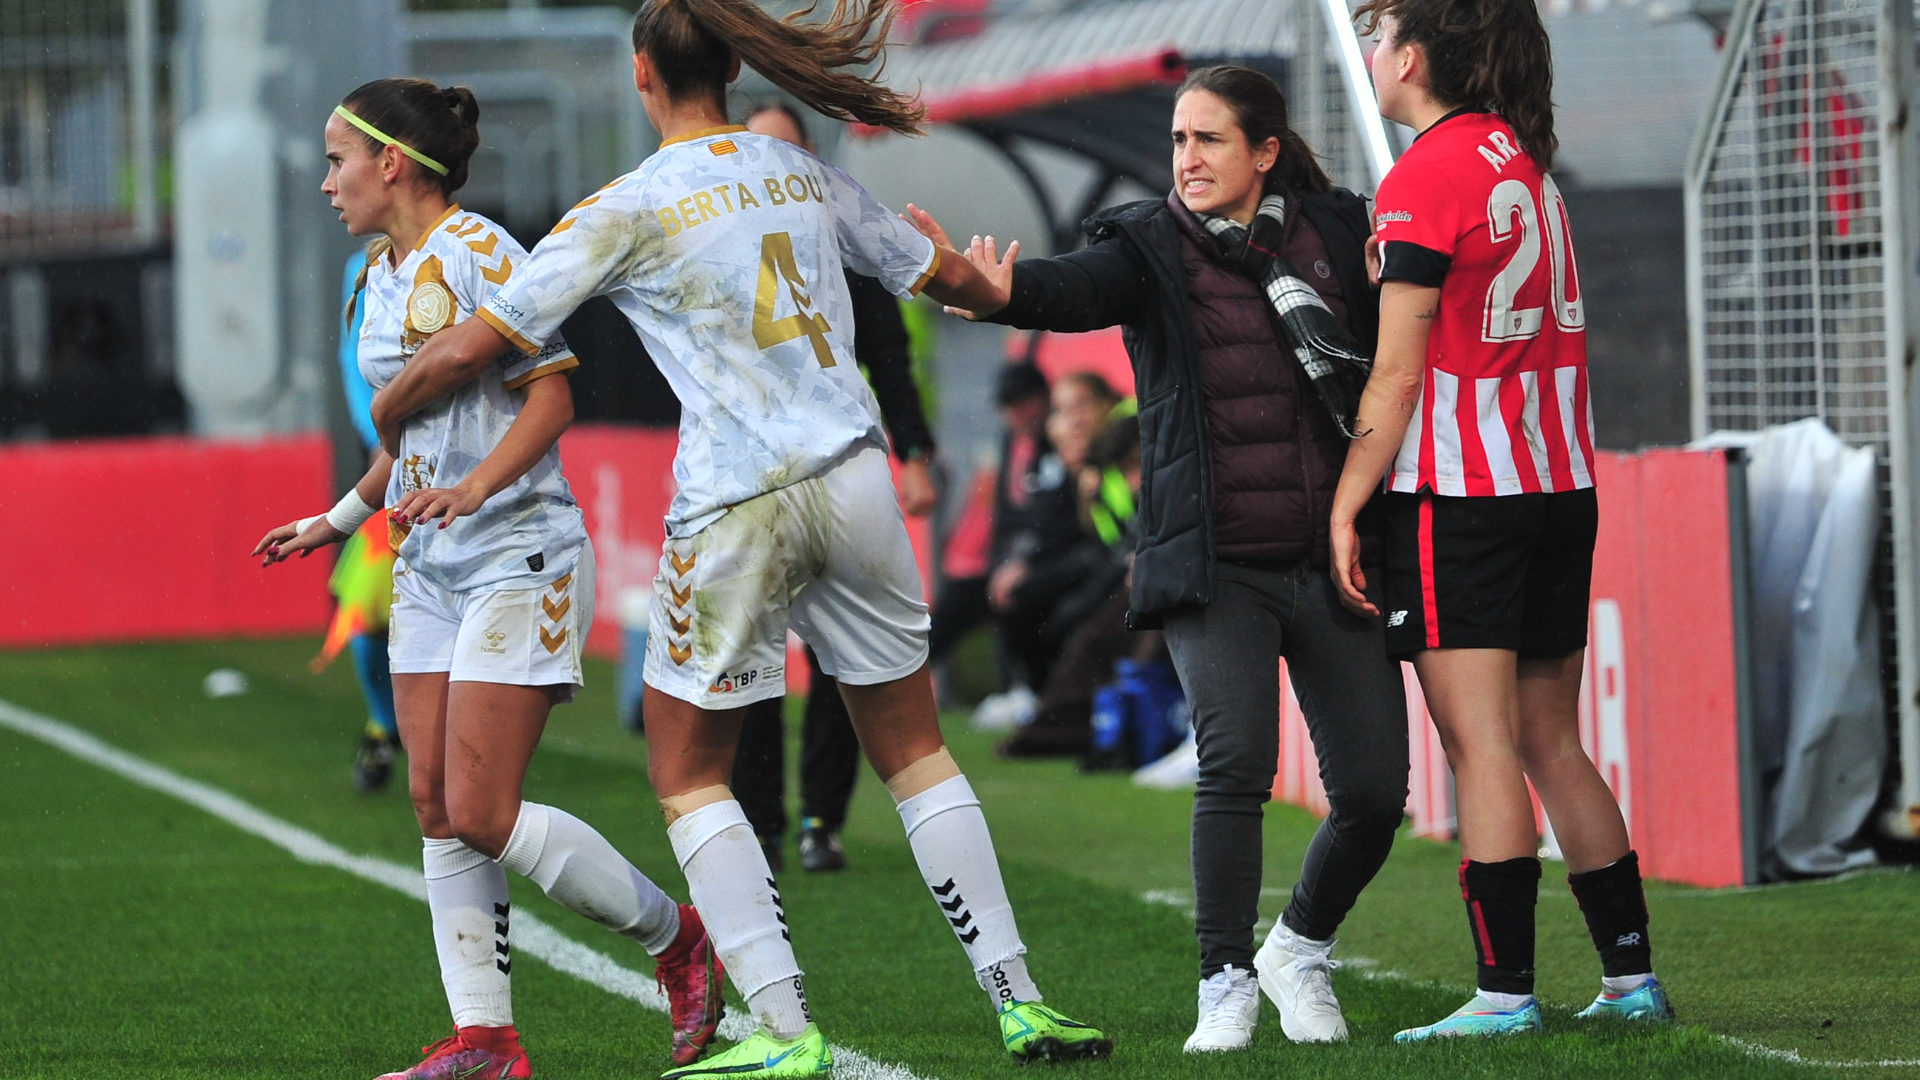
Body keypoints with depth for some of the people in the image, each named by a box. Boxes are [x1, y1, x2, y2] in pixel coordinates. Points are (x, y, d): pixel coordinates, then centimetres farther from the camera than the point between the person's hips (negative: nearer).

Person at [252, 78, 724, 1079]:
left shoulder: (478, 253, -13)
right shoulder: (382, 273, 13)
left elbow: (551, 396, -17)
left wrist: (473, 488, -29)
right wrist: (341, 518, 27)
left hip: (517, 555, -9)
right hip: (429, 565, 9)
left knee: (482, 814, -11)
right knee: (436, 806, 2)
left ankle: (678, 938, 7)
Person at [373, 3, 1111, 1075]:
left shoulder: (627, 210, -5)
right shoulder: (803, 173, 10)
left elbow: (476, 343, -3)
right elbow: (947, 277, 23)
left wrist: (385, 413, 17)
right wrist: (993, 287, 48)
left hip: (737, 508, -5)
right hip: (855, 482, 5)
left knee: (689, 776, 9)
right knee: (915, 750, 16)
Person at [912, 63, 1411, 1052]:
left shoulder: (1335, 234, 5)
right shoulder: (1152, 247, -1)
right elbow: (1074, 290, -22)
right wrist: (997, 293, -42)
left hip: (1330, 560, 2)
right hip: (1213, 564, -2)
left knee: (1374, 792, -1)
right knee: (1236, 758, -22)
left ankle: (1300, 948, 27)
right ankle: (1226, 984, -7)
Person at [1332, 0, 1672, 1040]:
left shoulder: (1426, 177, -10)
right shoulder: (1527, 165, 15)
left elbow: (1398, 375, -13)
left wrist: (1344, 509, -9)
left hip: (1457, 496, -8)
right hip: (1562, 487, 8)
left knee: (1481, 749, -9)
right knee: (1552, 747, 12)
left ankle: (1505, 993, -13)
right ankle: (1631, 975, 12)